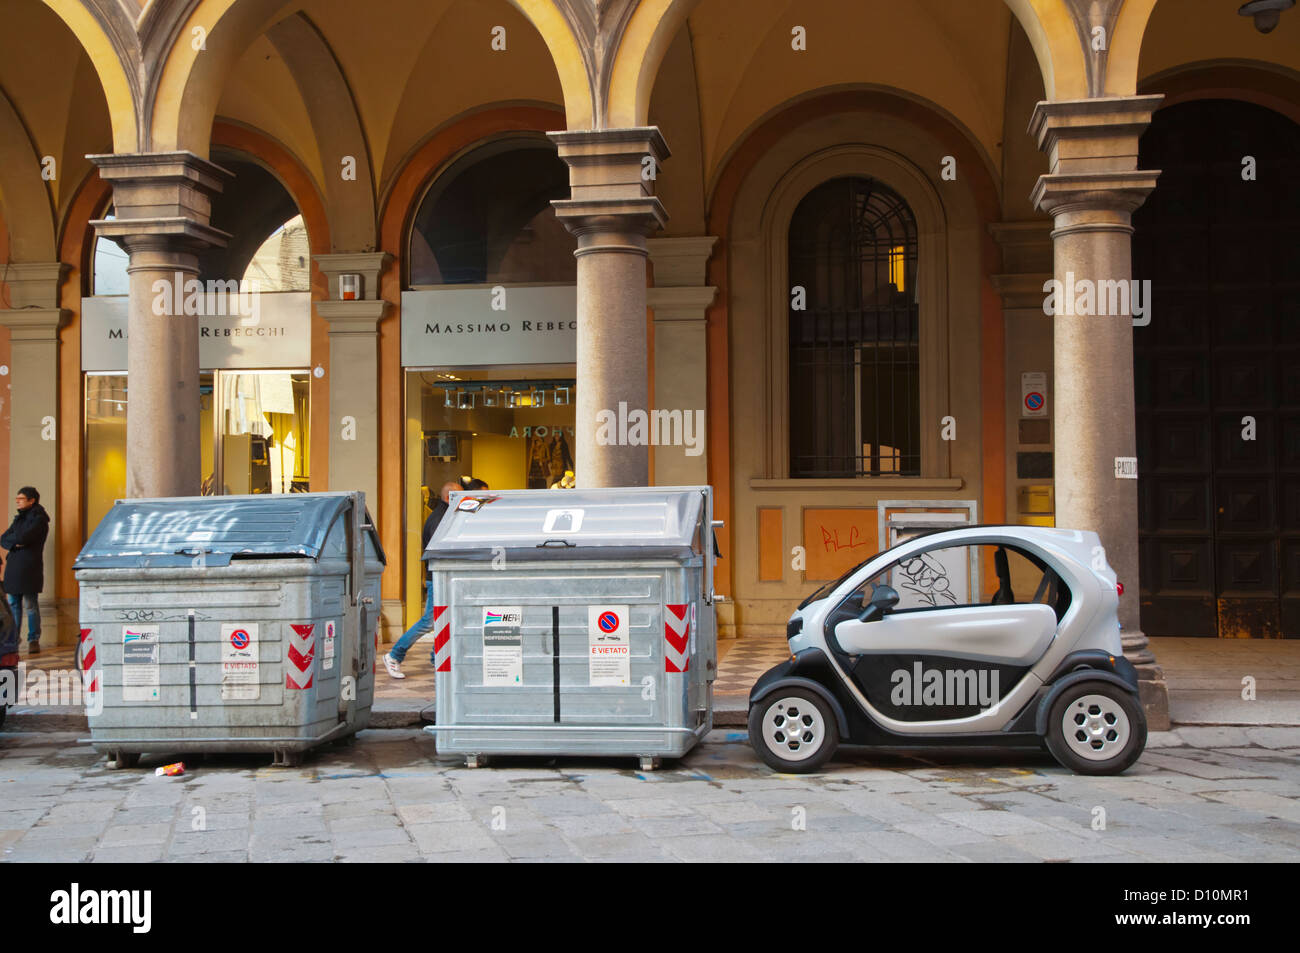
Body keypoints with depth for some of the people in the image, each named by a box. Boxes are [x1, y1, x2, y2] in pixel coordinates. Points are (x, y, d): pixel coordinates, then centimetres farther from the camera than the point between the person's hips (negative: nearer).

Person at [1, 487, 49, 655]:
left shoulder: (39, 519, -7)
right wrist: (16, 542, -9)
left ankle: (34, 640, 2)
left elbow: (23, 538, -20)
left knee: (30, 606, -4)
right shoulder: (19, 518, 18)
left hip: (29, 567, -7)